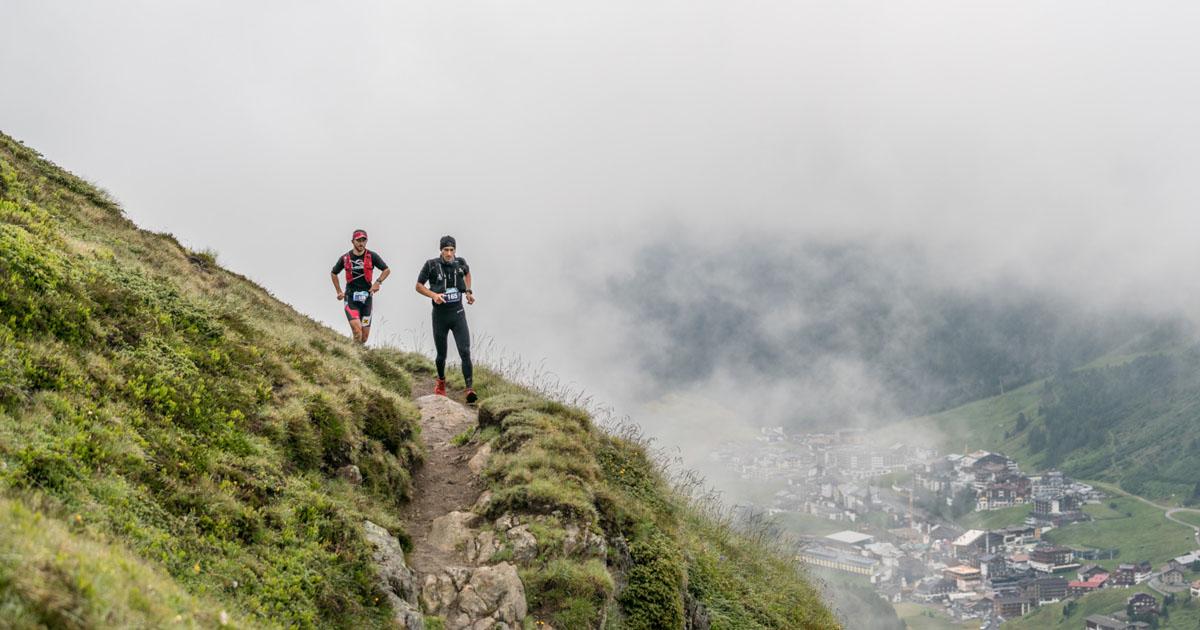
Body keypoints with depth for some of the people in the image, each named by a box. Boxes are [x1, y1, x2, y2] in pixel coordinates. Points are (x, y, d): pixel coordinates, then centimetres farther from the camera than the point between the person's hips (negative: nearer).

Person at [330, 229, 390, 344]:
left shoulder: (372, 256, -1)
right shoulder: (345, 258, 1)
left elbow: (387, 270, 9)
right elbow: (333, 273, 18)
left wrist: (378, 282, -6)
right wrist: (339, 291, 13)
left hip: (366, 297, 1)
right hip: (351, 298, -1)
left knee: (365, 335, 3)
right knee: (357, 329, -21)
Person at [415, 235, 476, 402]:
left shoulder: (460, 263, 0)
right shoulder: (431, 265, -8)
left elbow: (467, 273, 25)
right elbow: (419, 286, -1)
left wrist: (468, 291, 12)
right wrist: (433, 295, -17)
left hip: (458, 313, 1)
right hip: (440, 314, -1)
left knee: (465, 352, -13)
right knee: (441, 355, 11)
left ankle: (469, 388, -16)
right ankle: (441, 382, 39)